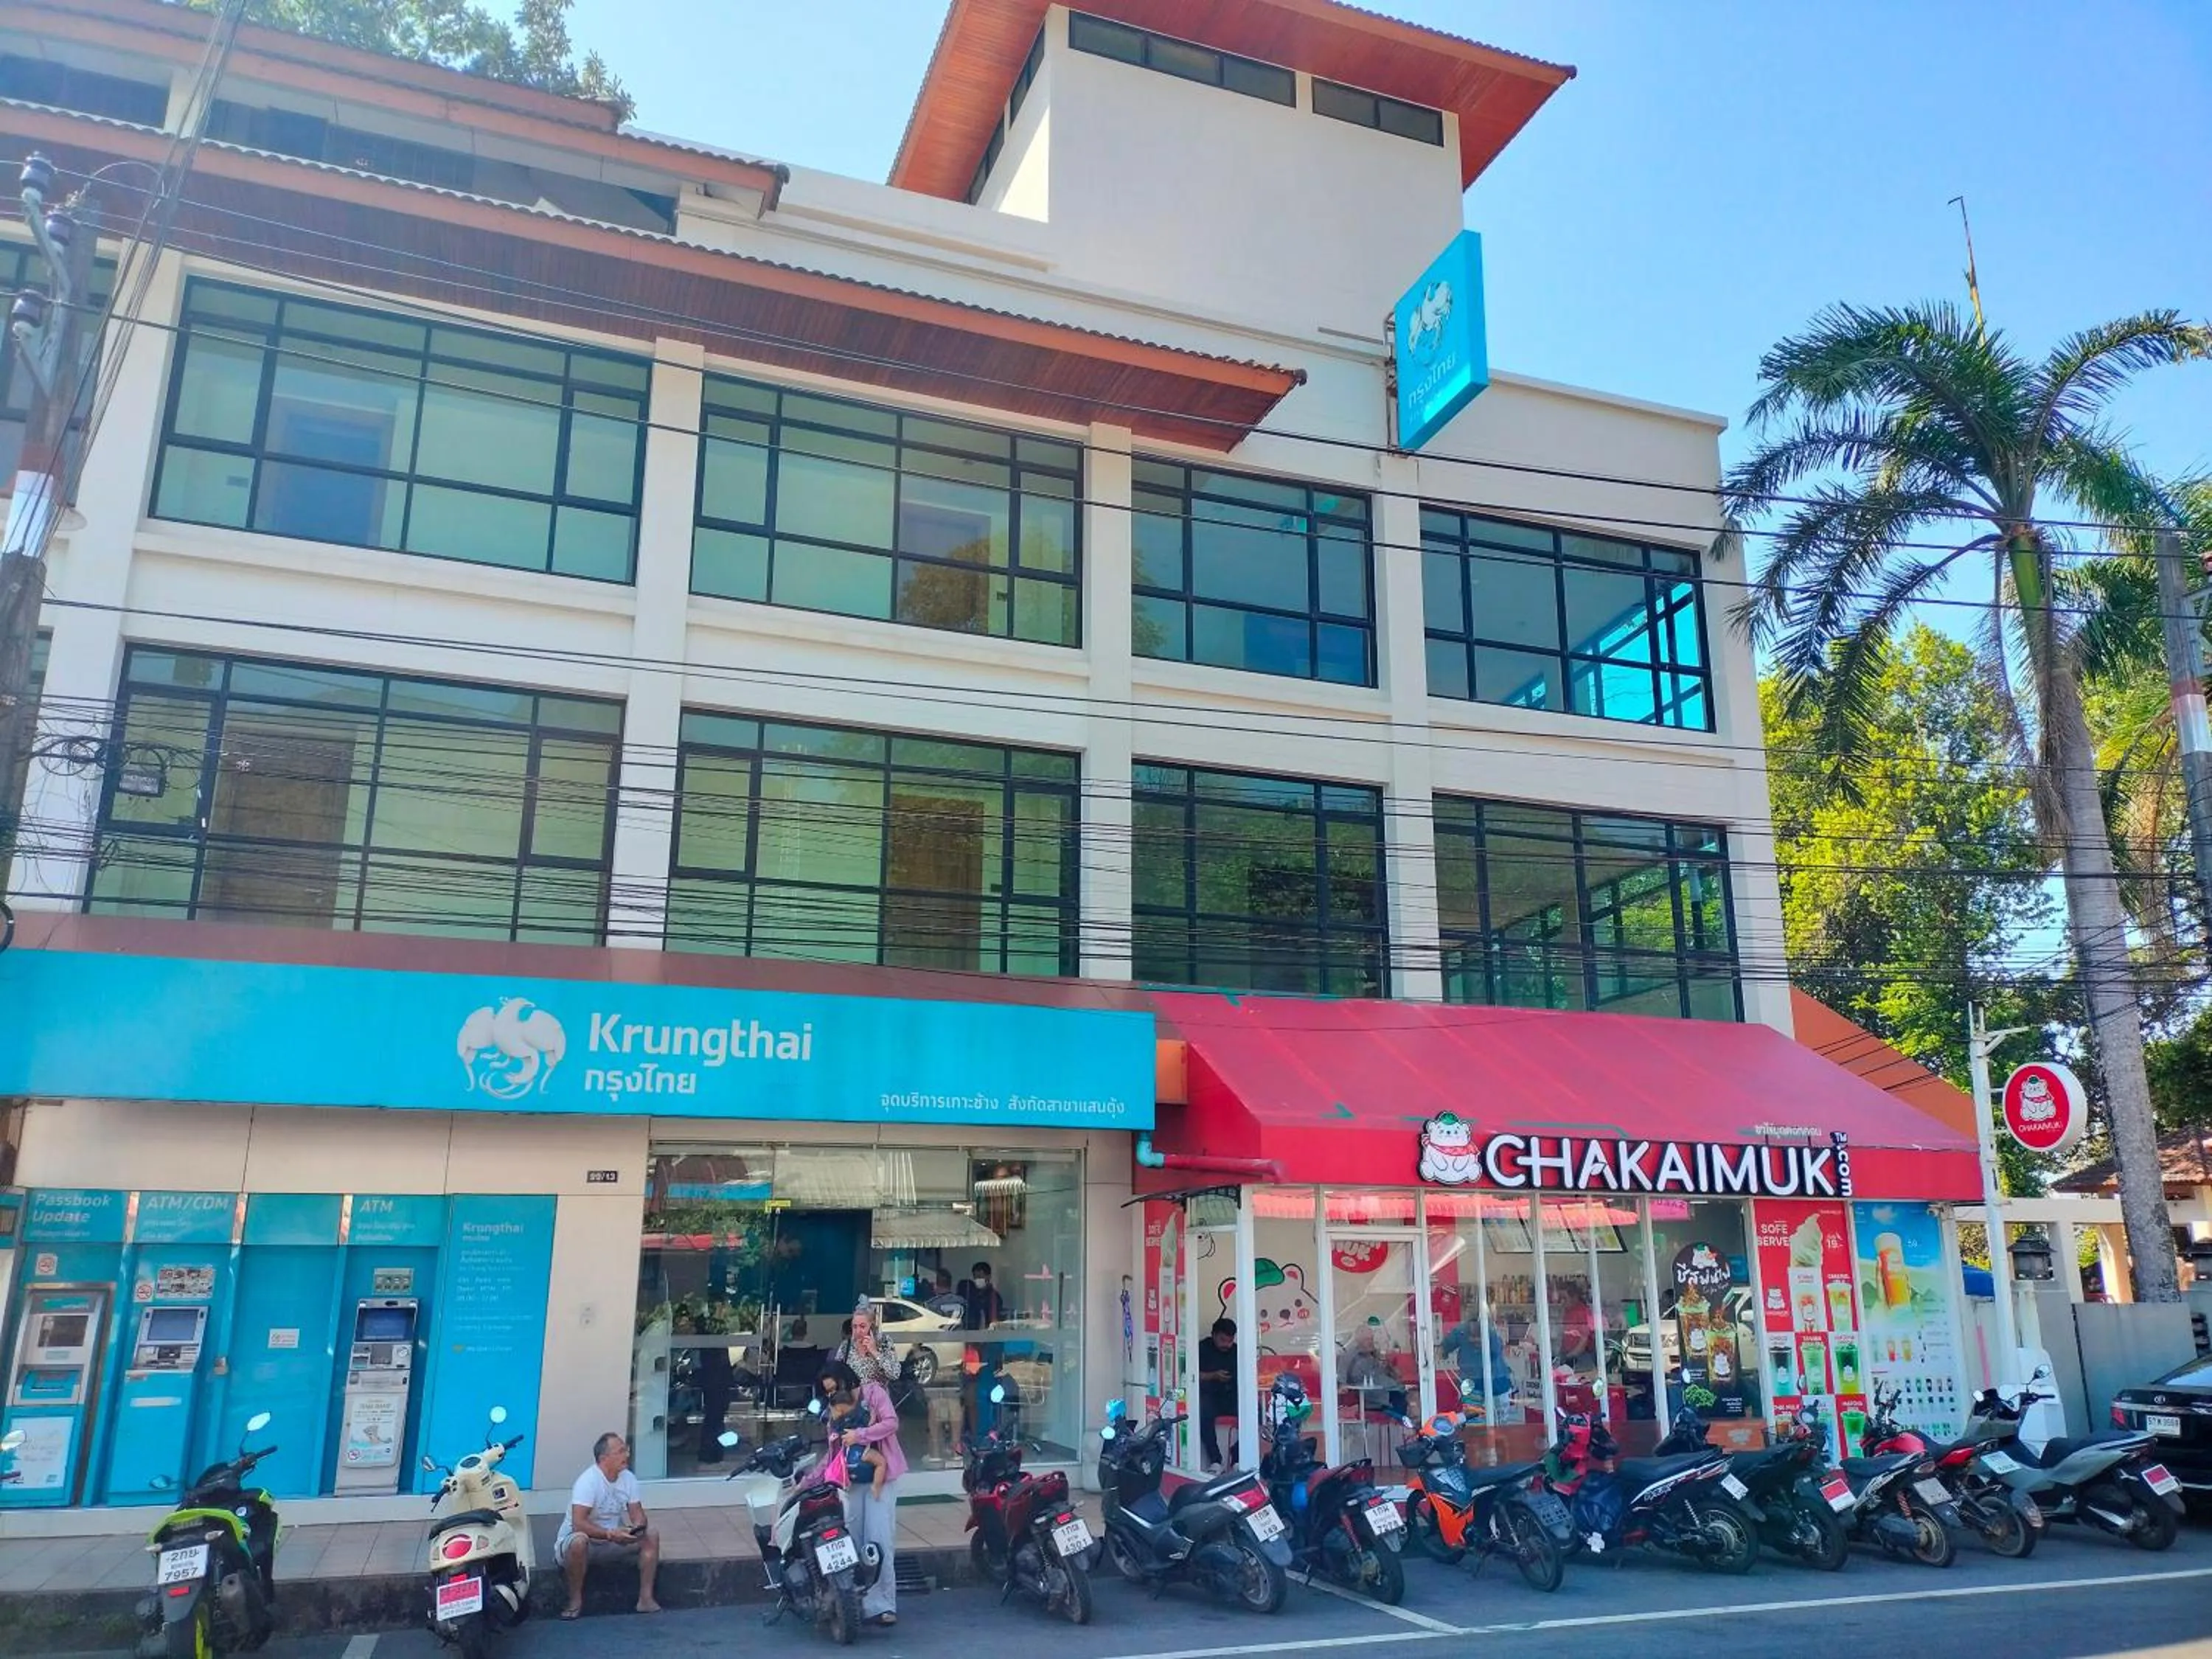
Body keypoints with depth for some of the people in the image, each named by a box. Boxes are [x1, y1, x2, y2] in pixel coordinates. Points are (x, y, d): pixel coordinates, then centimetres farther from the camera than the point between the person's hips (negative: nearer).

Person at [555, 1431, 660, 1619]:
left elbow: (637, 1514, -3)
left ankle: (646, 1598, -10)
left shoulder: (628, 1478, -5)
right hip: (586, 1542, -6)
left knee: (651, 1535, -13)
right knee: (579, 1541, -39)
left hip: (614, 1540, 6)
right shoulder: (588, 1481, -25)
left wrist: (638, 1528, -26)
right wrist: (611, 1534, -41)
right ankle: (575, 1600, -18)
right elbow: (579, 1524, -33)